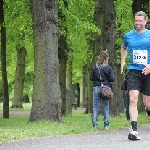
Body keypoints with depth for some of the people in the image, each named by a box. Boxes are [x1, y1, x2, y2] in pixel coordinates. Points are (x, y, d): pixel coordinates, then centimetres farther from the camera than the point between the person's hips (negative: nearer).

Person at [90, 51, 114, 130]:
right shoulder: (108, 68, -6)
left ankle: (95, 125, 0)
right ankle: (106, 125, 3)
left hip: (96, 87, 1)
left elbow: (91, 78, 1)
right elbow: (112, 79, -5)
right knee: (106, 107, 6)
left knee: (95, 107, 4)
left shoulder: (94, 67, 0)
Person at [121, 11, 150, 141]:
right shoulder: (128, 35, 8)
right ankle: (134, 130, -20)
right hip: (134, 71, 1)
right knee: (133, 99, -16)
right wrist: (123, 62, 18)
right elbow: (123, 47, 31)